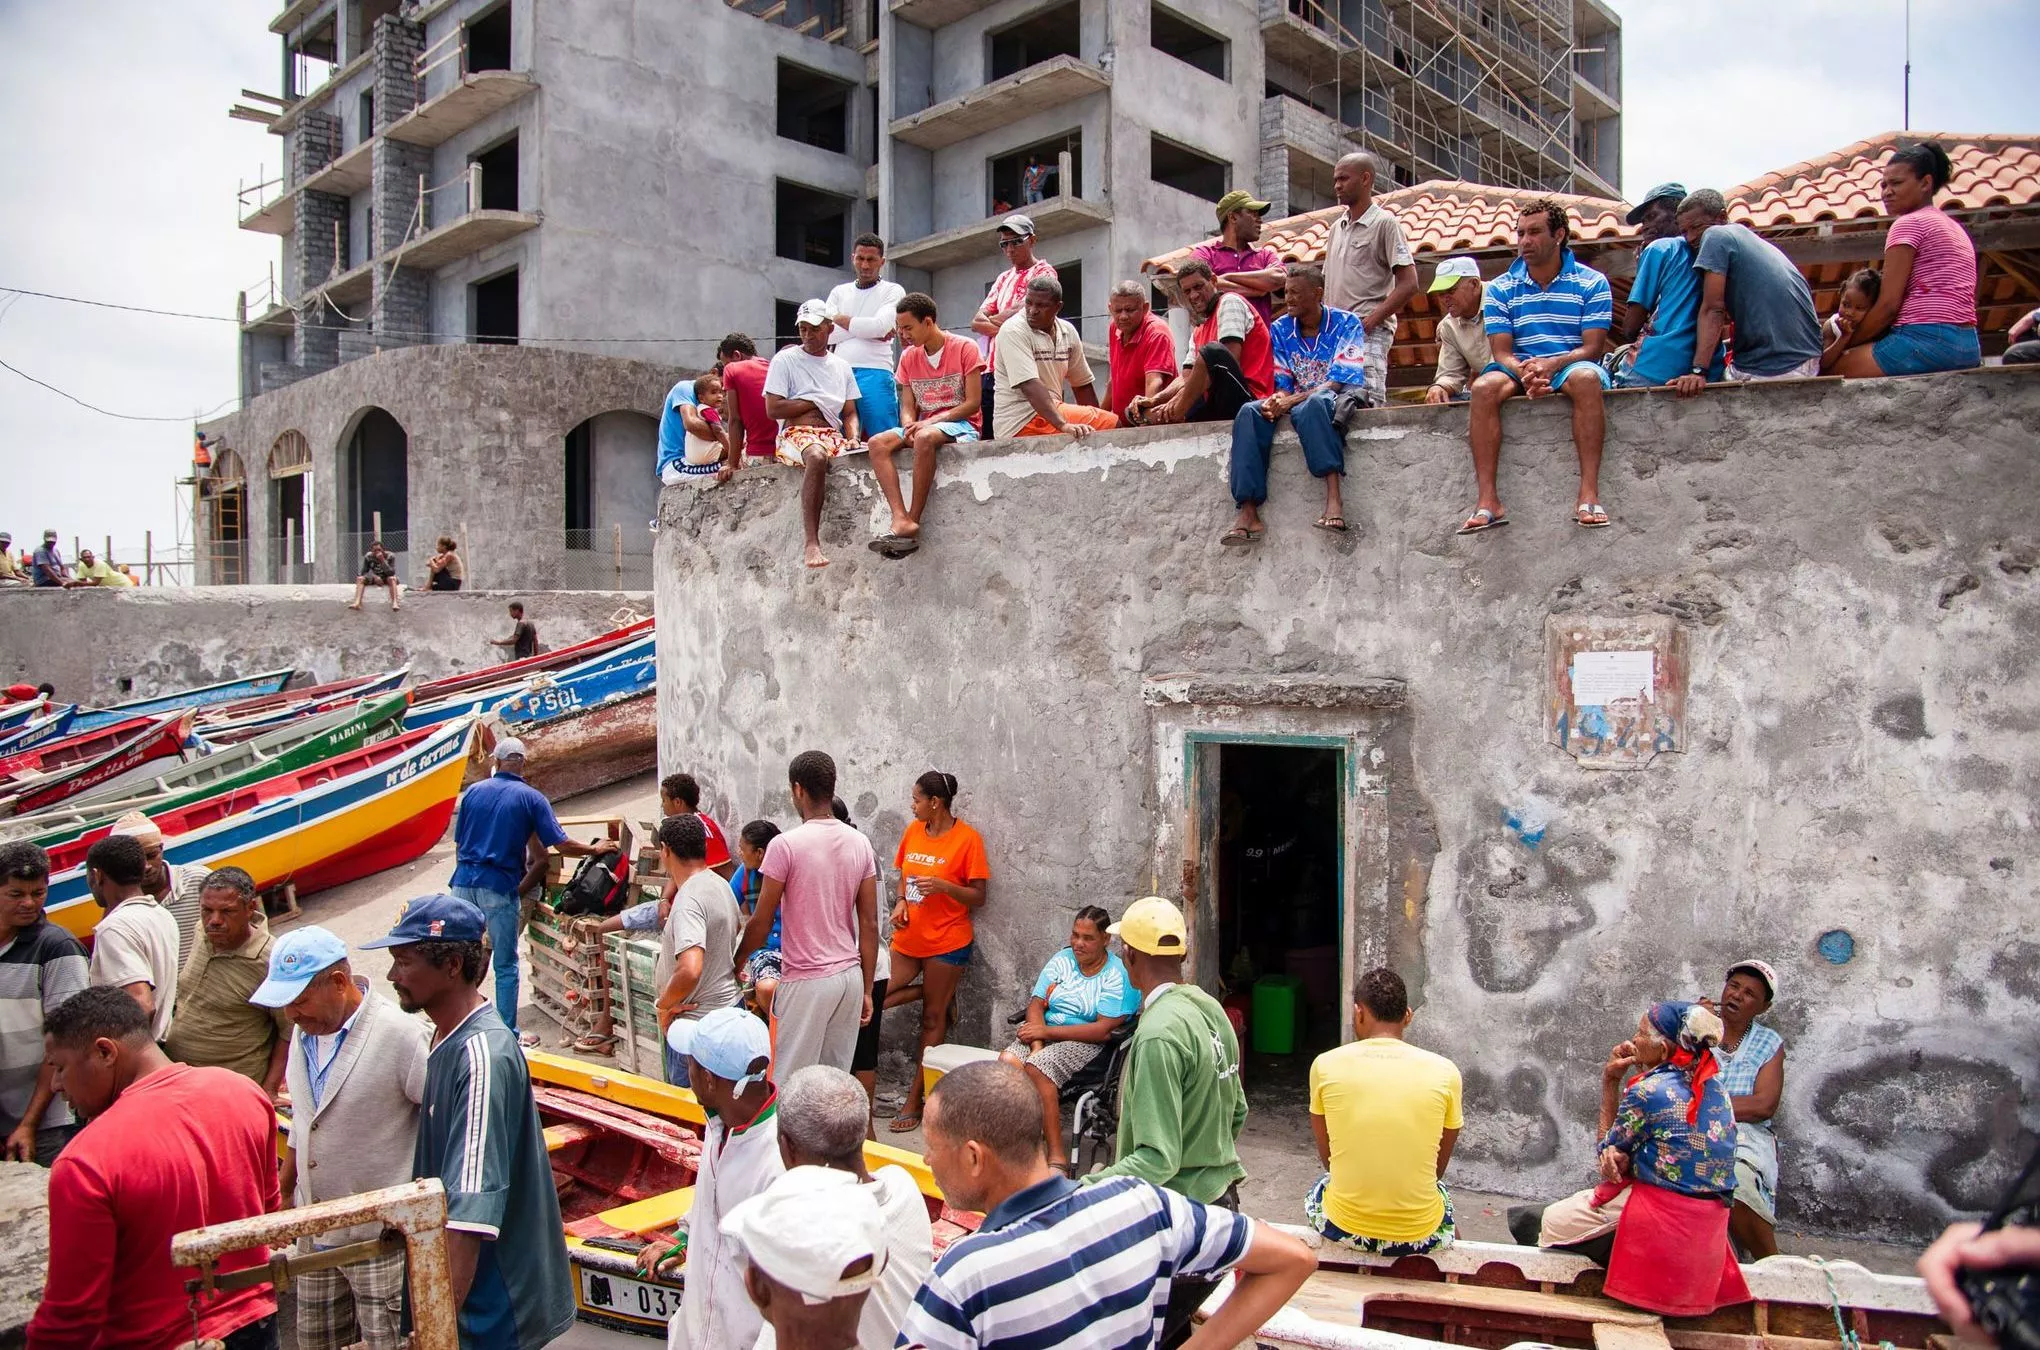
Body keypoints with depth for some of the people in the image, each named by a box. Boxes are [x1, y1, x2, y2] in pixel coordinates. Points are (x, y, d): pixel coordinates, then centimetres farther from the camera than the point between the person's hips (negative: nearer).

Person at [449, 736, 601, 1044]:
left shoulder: (473, 792, 8)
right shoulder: (531, 798, -2)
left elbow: (458, 843, 13)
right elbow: (562, 845, -6)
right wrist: (596, 849, 9)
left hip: (464, 882, 4)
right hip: (500, 886, -4)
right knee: (506, 965, 5)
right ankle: (508, 1034, 11)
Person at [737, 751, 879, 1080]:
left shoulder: (786, 845, -12)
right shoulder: (860, 845, 3)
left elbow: (761, 922, -7)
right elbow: (869, 925, 5)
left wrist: (736, 964, 10)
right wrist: (867, 990, 12)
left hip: (806, 981, -5)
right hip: (850, 977, 5)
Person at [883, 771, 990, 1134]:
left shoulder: (968, 838, -13)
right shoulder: (913, 831, 4)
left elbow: (979, 897, -10)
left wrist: (943, 886, -26)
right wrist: (901, 903, -3)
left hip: (946, 941, -6)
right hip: (908, 937, 6)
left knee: (932, 1019, 5)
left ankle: (915, 1099, 17)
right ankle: (936, 992, 22)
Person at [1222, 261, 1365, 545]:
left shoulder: (1346, 324, -3)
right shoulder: (1281, 329, 11)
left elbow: (1339, 381, -13)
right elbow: (1283, 383, 9)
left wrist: (1292, 400, -26)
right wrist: (1276, 401, -17)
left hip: (1338, 397, -5)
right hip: (1295, 402, 5)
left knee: (1313, 405, -40)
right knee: (1249, 412, -25)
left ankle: (1333, 499, -52)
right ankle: (1247, 513, -37)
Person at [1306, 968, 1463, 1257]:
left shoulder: (1325, 1065, -7)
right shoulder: (1445, 1071, -7)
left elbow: (1326, 1155, 7)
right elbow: (1439, 1166, 7)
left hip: (1343, 1229, 0)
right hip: (1419, 1236, 0)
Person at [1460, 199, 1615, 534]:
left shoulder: (1591, 283, 3)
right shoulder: (1501, 289, 8)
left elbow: (1593, 348, -6)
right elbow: (1502, 352, -2)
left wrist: (1552, 364, -26)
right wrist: (1525, 373, -25)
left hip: (1571, 366, -2)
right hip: (1519, 368, 2)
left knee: (1586, 378, -38)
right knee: (1484, 387, -32)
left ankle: (1589, 493, -41)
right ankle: (1488, 501, -37)